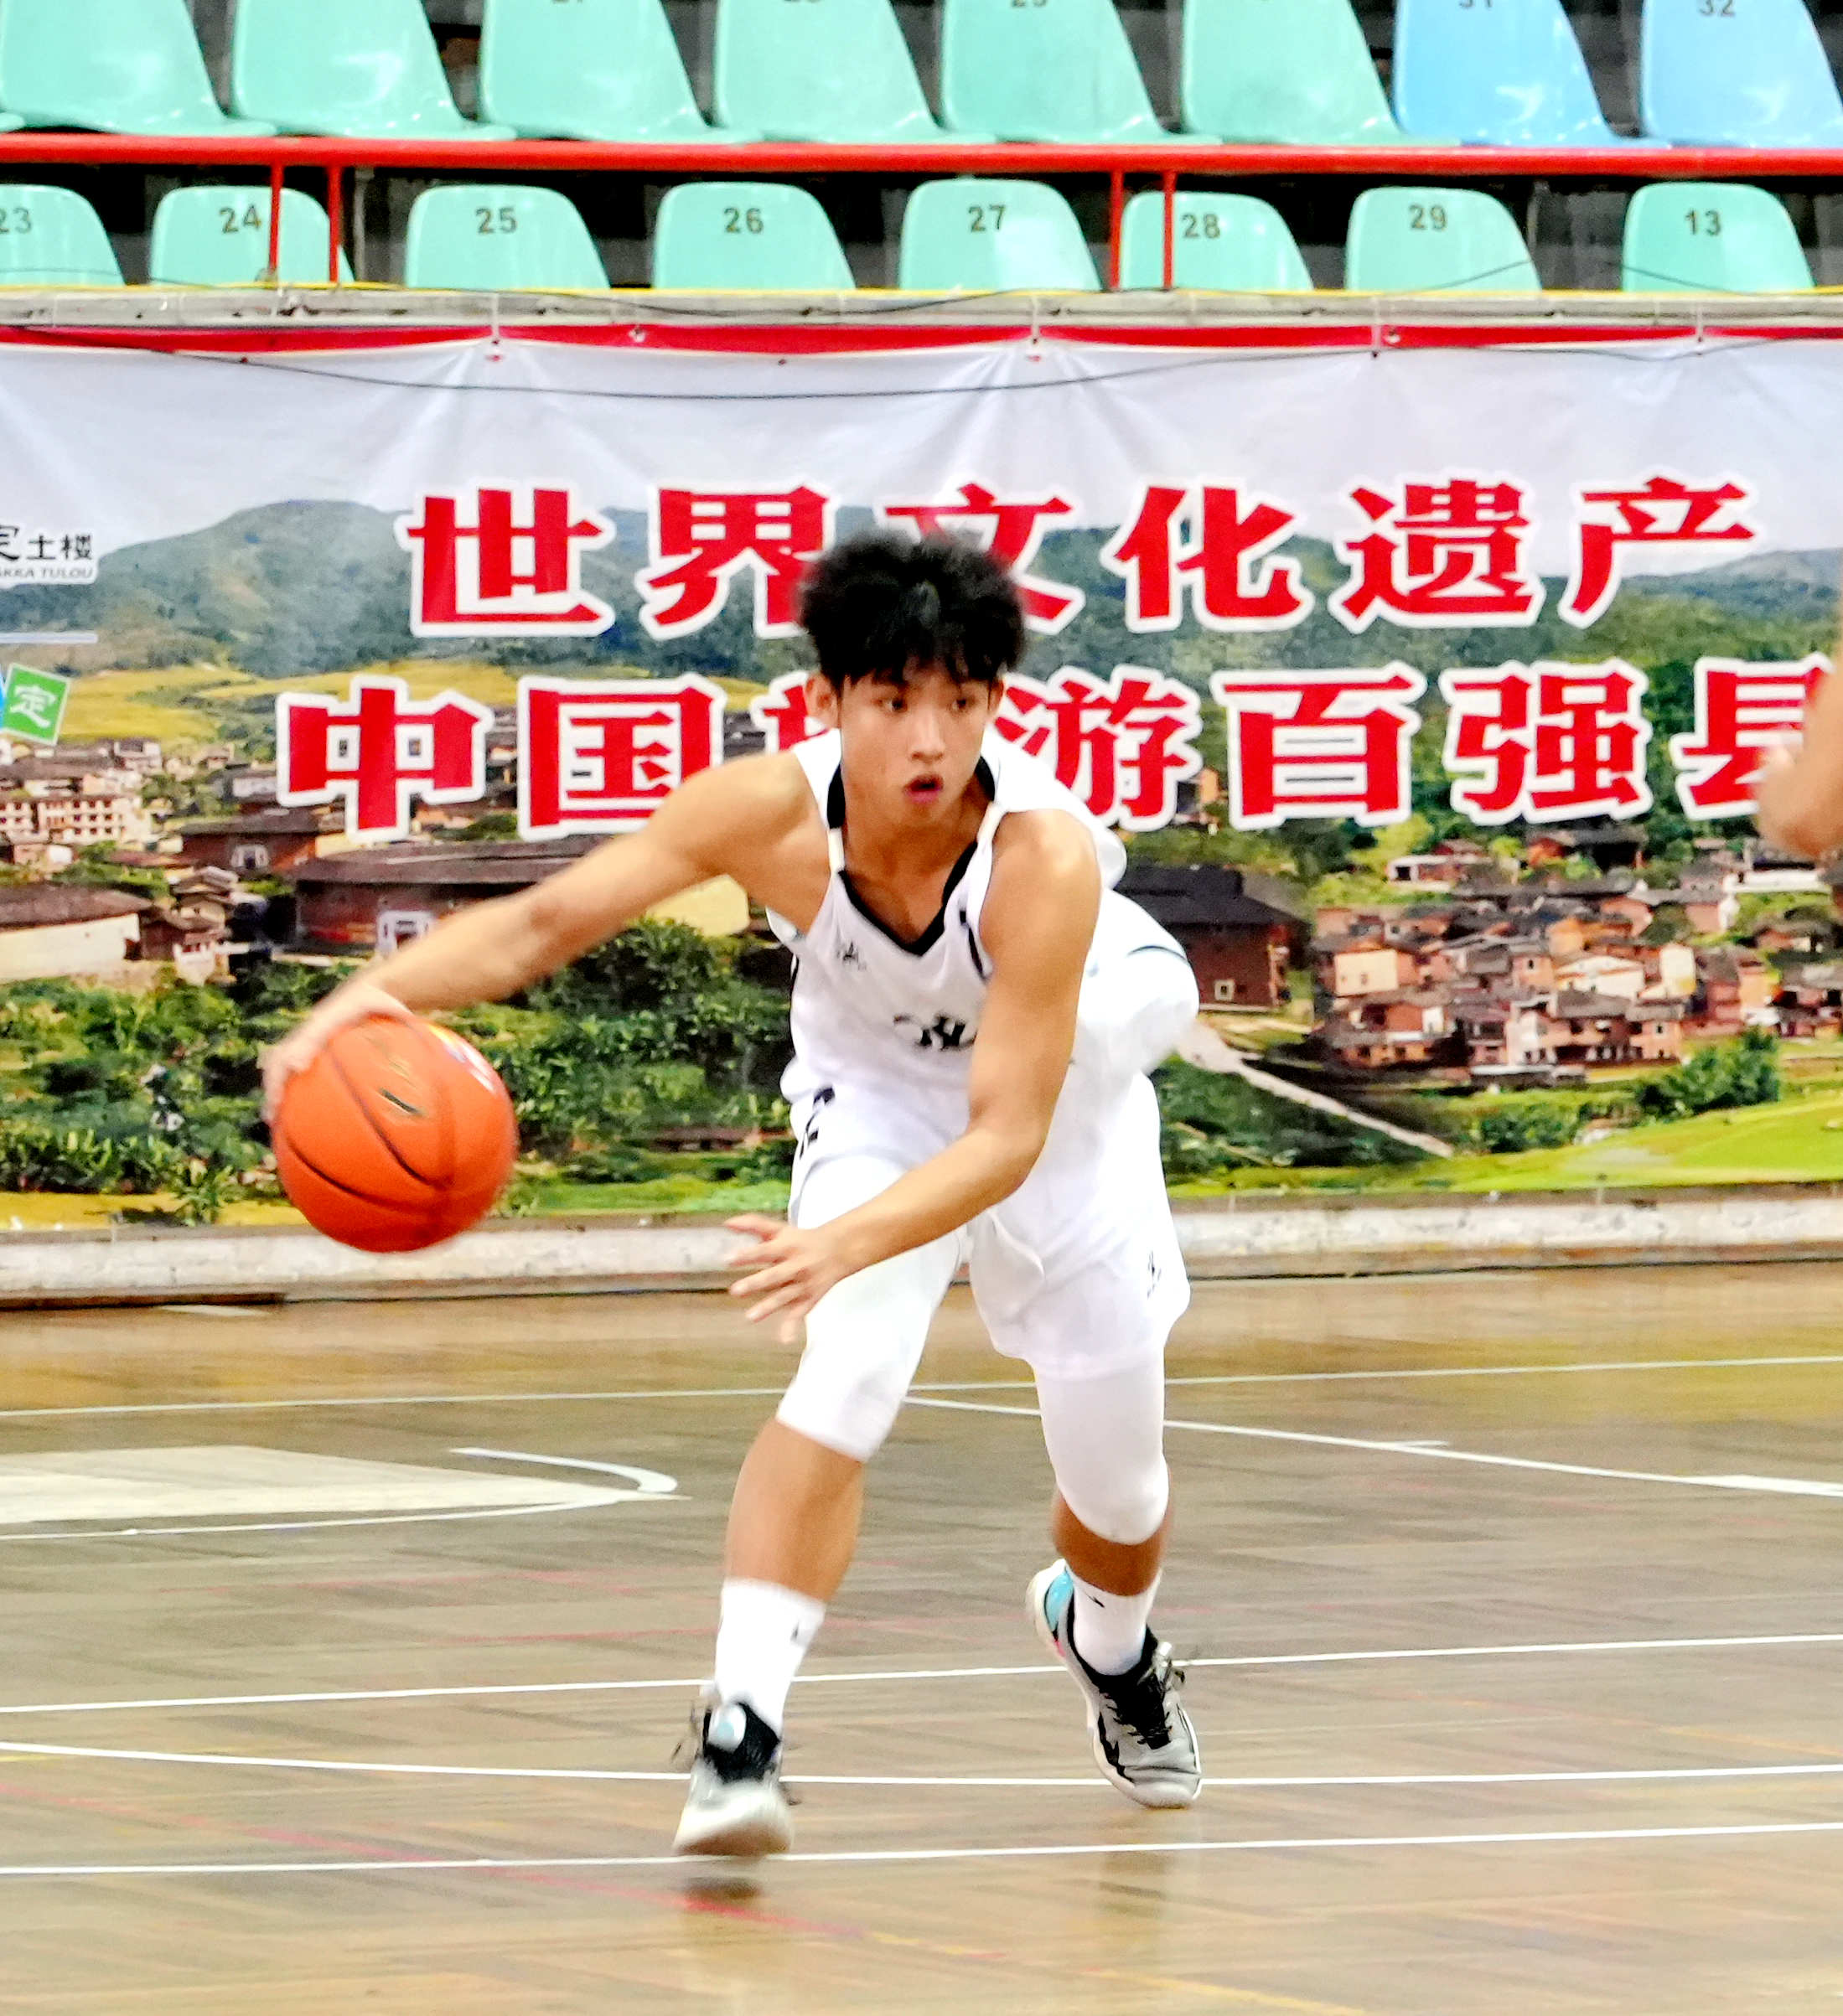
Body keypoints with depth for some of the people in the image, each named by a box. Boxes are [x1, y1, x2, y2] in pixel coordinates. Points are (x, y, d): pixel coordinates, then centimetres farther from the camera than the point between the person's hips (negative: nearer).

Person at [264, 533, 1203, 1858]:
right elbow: (550, 918, -35)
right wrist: (385, 988, -54)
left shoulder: (1046, 855, -41)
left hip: (1071, 1079, 0)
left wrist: (850, 1241, -60)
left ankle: (1109, 1644, 47)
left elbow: (1009, 1135, -43)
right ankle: (741, 1733, -30)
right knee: (849, 1376, -28)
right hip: (880, 1085, 0)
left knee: (1119, 1488, 11)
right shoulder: (774, 811, -33)